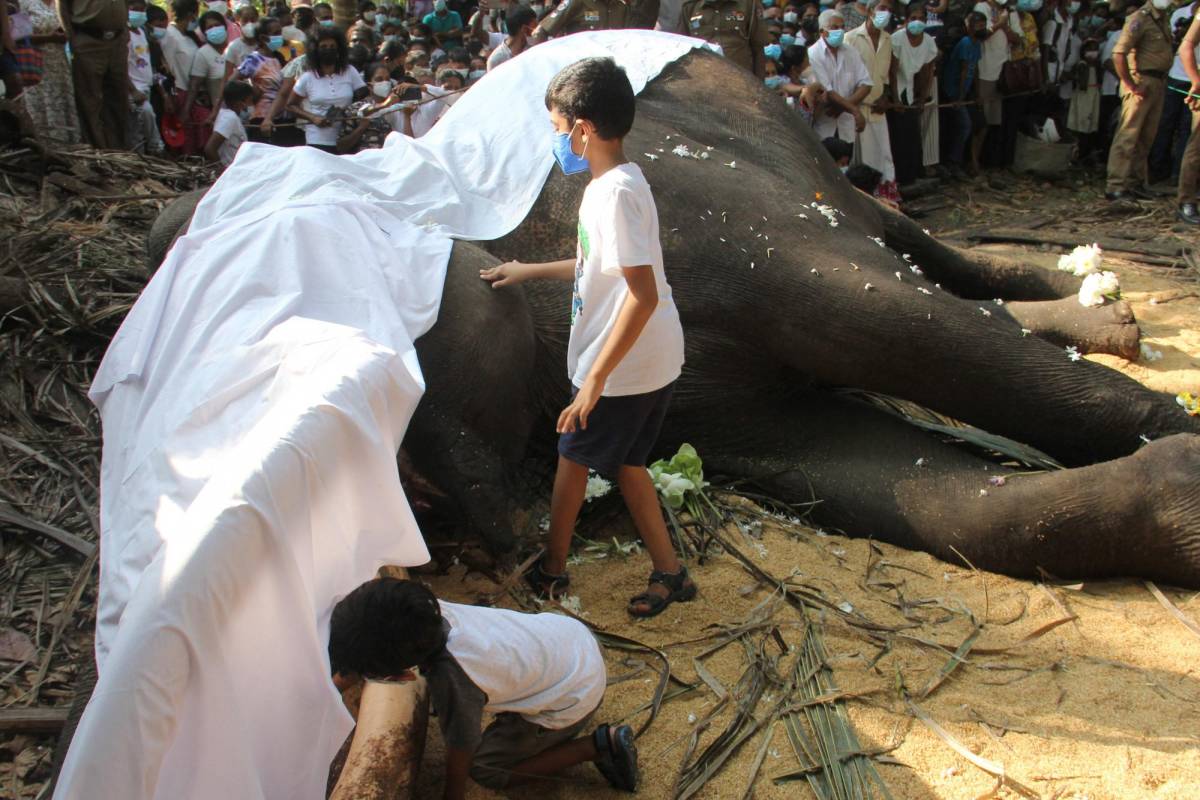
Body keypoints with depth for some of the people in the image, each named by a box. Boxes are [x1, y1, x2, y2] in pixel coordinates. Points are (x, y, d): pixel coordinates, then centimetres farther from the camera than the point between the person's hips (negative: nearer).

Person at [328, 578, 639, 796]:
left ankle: (597, 746, 5)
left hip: (576, 696, -7)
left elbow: (460, 750, -19)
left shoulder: (451, 678, -36)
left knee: (486, 770, 8)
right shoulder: (424, 610, -19)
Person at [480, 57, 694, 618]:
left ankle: (552, 569, 31)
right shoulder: (616, 182, 8)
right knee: (623, 462, 20)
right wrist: (530, 271, 29)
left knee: (574, 456, 11)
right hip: (653, 360, 9)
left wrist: (595, 378, -26)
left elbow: (643, 295, -29)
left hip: (623, 366, -9)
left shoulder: (616, 192, -23)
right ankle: (669, 573, 28)